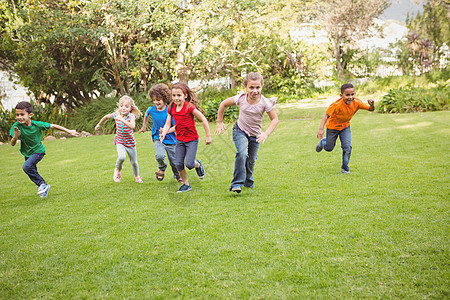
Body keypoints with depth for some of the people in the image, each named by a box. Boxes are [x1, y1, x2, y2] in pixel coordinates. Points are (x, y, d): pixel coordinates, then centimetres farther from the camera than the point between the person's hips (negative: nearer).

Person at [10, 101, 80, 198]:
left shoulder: (37, 124, -24)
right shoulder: (16, 126, -21)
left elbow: (53, 126, -11)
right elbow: (12, 144, -25)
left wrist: (69, 131, -8)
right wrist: (15, 137, -49)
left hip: (38, 151, -4)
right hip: (27, 153, 4)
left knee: (26, 166, -26)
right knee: (32, 172, 16)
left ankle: (42, 184, -11)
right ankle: (43, 187, 42)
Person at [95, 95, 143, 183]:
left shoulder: (131, 116, -21)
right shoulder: (116, 114, -9)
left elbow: (132, 126, -42)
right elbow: (106, 116, 13)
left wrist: (122, 119, -46)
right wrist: (99, 124, 23)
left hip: (130, 142, -1)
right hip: (119, 141, 1)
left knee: (134, 162, 9)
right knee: (121, 157, -26)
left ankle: (137, 176, 38)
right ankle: (118, 171, 5)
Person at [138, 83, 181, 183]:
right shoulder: (151, 109, -6)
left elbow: (176, 126, -15)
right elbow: (147, 115, 19)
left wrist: (166, 131, -31)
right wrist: (144, 127, 27)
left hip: (170, 139, -1)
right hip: (157, 138, 1)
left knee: (174, 162, 9)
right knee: (159, 156, -28)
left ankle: (177, 176, 41)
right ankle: (162, 168, 7)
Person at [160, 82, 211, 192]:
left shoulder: (189, 107, -19)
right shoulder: (171, 108, -1)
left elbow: (204, 120, -15)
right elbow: (167, 124, 2)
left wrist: (208, 136, -10)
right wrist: (163, 133, -19)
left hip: (192, 140, -5)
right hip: (180, 140, 5)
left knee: (189, 164, -11)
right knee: (178, 164, 3)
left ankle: (198, 164, 25)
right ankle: (186, 184, 21)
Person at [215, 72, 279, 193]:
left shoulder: (264, 102, -19)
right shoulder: (241, 98, -18)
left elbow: (275, 119, -10)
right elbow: (223, 104, -3)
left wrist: (266, 133, -24)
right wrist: (220, 122, 0)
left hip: (255, 135, 2)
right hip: (240, 131, -2)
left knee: (251, 160, 14)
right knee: (242, 154, -27)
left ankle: (248, 181, 42)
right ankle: (237, 183, -24)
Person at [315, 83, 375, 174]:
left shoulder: (357, 103, -23)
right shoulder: (337, 105, -37)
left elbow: (371, 109, -14)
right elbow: (326, 115, -37)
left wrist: (372, 105, -40)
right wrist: (321, 129, -49)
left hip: (345, 126, 3)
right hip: (333, 126, -3)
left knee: (347, 147, -10)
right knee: (329, 148, 12)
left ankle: (345, 168, 9)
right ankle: (322, 142, 49)